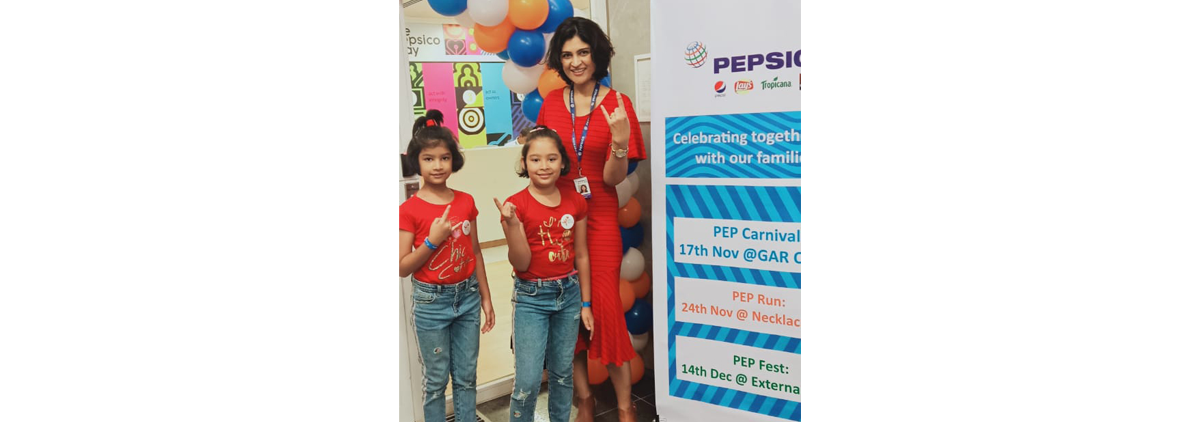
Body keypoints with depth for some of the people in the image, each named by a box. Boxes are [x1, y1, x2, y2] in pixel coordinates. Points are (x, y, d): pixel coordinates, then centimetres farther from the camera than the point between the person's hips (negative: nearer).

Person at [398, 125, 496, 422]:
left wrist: (486, 297, 10)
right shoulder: (409, 210, -11)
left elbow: (475, 253, 9)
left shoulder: (466, 202, 1)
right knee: (436, 380, 7)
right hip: (431, 302, -3)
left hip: (467, 296, 4)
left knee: (466, 377, 12)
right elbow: (402, 268, -10)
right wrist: (432, 241, -22)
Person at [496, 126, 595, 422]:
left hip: (569, 292, 4)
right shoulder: (516, 205, -12)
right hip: (531, 297, -3)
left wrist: (586, 303, 8)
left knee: (563, 372, 15)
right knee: (528, 380, -4)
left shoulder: (575, 202, -1)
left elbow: (581, 256, 6)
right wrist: (511, 224, -27)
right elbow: (521, 263, -13)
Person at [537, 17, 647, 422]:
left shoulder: (617, 104, -6)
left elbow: (613, 178, -8)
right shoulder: (551, 103, 4)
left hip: (598, 218, -3)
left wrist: (620, 140, -26)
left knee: (606, 307, -3)